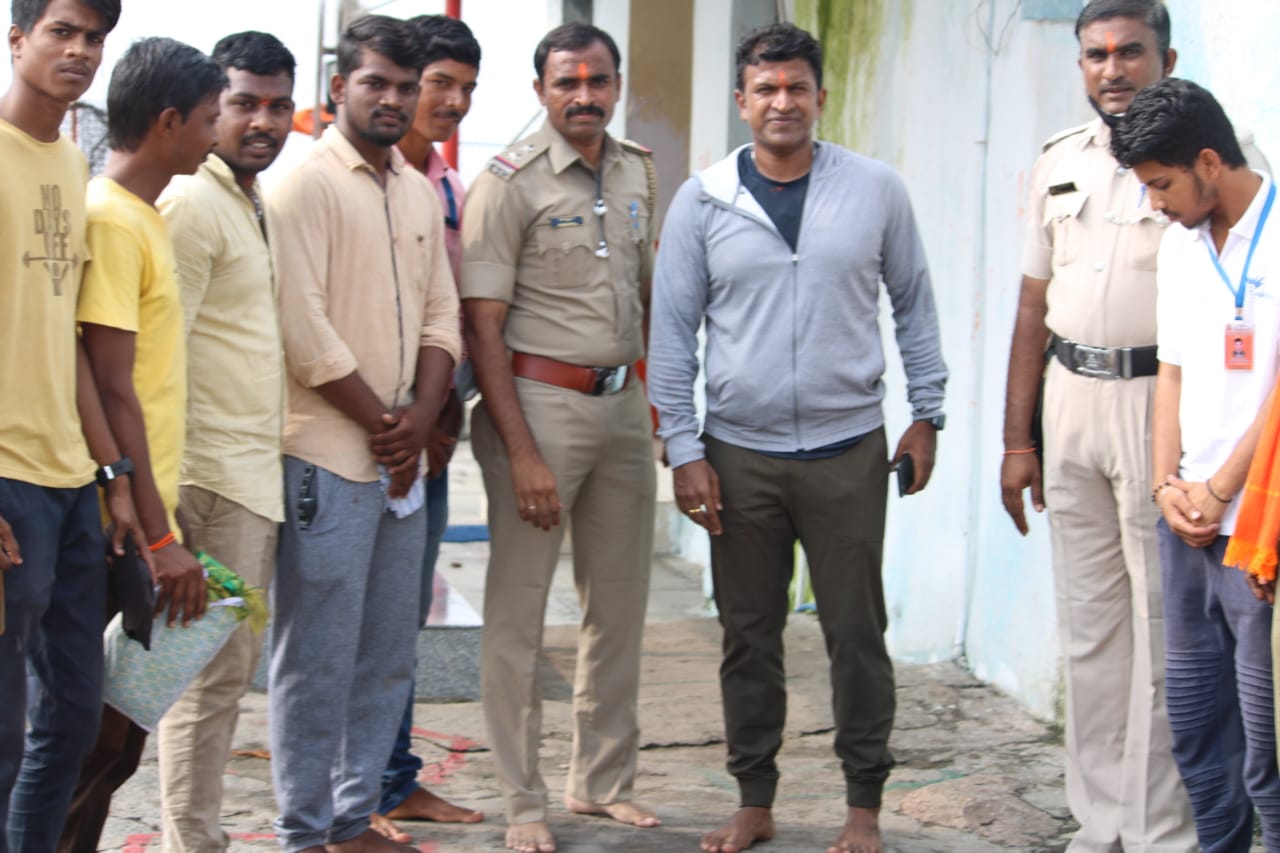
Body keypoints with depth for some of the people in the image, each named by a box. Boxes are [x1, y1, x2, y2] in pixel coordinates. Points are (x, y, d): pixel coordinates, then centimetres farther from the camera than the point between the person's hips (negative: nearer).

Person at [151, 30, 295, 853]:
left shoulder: (252, 203, 17)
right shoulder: (192, 204, -12)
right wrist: (163, 492, -21)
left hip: (254, 470, 10)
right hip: (213, 474, -9)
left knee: (231, 666, 13)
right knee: (212, 671, -6)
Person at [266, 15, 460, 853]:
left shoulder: (421, 192, 15)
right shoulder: (306, 184, -8)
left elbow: (441, 313, 12)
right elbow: (303, 327, -14)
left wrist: (422, 415, -4)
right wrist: (380, 423, -10)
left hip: (402, 459, 7)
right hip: (327, 456, -7)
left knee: (388, 656, 12)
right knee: (318, 658, -3)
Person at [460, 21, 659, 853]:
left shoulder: (638, 172, 10)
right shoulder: (508, 183, -9)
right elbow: (482, 326, -12)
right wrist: (521, 452, -17)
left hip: (623, 403, 6)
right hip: (539, 400, -6)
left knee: (620, 605, 12)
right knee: (520, 609, -1)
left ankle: (605, 782, 25)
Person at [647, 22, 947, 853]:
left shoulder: (876, 190, 0)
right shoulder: (702, 200, 0)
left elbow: (914, 304, 9)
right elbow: (673, 330, 3)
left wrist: (926, 415, 6)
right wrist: (683, 450, -2)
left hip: (848, 451, -1)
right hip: (739, 454, 1)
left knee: (856, 633, 3)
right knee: (748, 636, 9)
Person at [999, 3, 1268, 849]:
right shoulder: (1059, 161, 13)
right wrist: (1018, 440, 12)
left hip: (1164, 399, -5)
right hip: (1072, 402, 6)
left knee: (1166, 634, -4)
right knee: (1089, 631, 10)